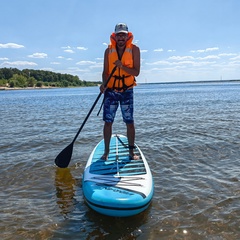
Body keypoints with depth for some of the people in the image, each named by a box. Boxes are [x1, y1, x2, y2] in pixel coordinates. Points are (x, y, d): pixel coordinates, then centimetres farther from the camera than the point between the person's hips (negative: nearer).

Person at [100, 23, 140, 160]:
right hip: (110, 91, 1)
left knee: (130, 122, 1)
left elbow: (136, 72, -9)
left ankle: (131, 152, 14)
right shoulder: (109, 50, 3)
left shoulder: (134, 49, -3)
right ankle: (106, 151, 14)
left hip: (127, 91, -1)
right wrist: (104, 83, -17)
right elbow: (105, 72, 3)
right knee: (108, 122, 2)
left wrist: (122, 66, -24)